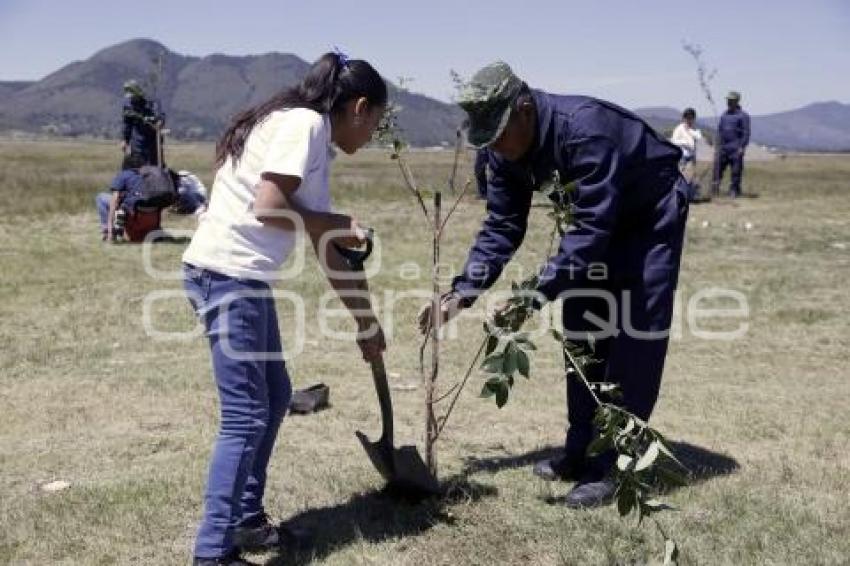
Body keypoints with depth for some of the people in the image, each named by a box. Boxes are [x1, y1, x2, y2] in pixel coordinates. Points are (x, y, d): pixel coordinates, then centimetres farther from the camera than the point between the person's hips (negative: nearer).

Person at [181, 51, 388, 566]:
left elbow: (327, 250, 22)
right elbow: (267, 207, -21)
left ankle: (246, 519, 30)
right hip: (225, 274, -10)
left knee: (275, 396, 18)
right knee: (247, 414, -6)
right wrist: (340, 225, -6)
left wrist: (366, 321, 27)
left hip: (245, 277, 10)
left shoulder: (318, 148, 18)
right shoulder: (304, 123, -10)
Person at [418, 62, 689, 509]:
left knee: (636, 332, -12)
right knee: (581, 328, 6)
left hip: (651, 215, -7)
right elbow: (501, 226, -8)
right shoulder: (505, 152, -13)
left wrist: (536, 294, -42)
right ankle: (582, 451, 16)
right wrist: (462, 293, -18)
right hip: (595, 216, 8)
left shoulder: (584, 129, -38)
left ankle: (613, 466, -7)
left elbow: (591, 229, -39)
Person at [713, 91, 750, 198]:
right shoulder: (724, 115, 16)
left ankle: (734, 191, 3)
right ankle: (715, 189, 7)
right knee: (718, 168, 2)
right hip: (723, 147, 6)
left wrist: (742, 147, -14)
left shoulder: (743, 115, -3)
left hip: (736, 148, -6)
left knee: (736, 171, -3)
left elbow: (746, 133, -7)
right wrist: (718, 144, 15)